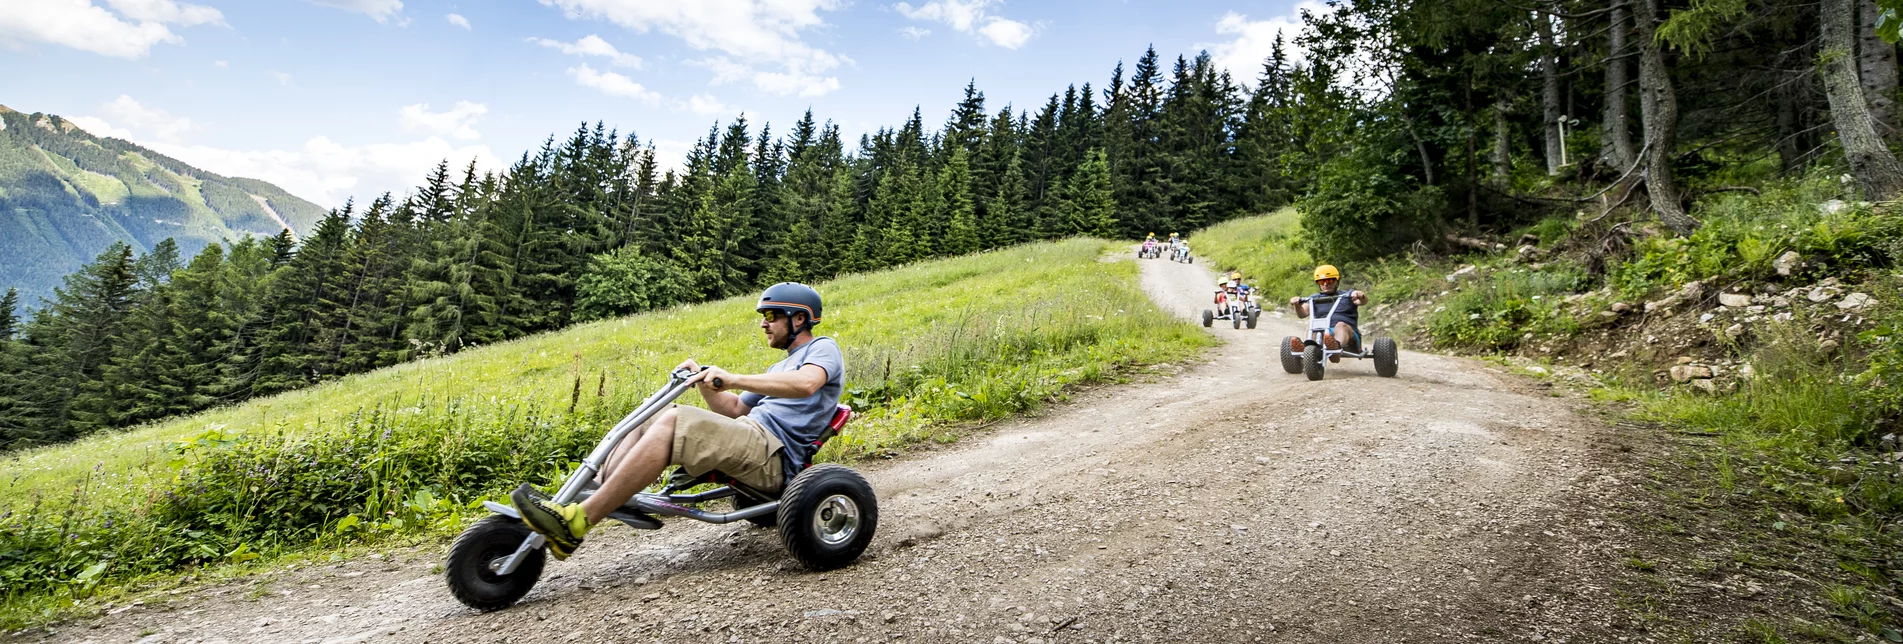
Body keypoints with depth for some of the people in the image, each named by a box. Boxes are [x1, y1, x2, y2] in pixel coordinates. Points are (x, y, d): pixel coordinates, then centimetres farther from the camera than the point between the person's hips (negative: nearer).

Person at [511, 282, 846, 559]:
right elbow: (735, 409, 25)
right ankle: (585, 496, -10)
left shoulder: (823, 348, 3)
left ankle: (576, 523, -30)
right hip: (750, 439, 9)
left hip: (775, 457, -9)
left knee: (673, 421, -27)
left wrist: (734, 379, -29)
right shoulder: (781, 368, 32)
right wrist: (703, 380, 8)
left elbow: (806, 384, -23)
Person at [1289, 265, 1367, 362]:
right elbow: (1303, 313, 7)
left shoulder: (1347, 296, 21)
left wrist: (1360, 296, -25)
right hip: (1322, 334, 2)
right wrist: (1297, 305, -16)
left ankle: (1337, 346, -70)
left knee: (1341, 325, -35)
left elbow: (1363, 301, 0)